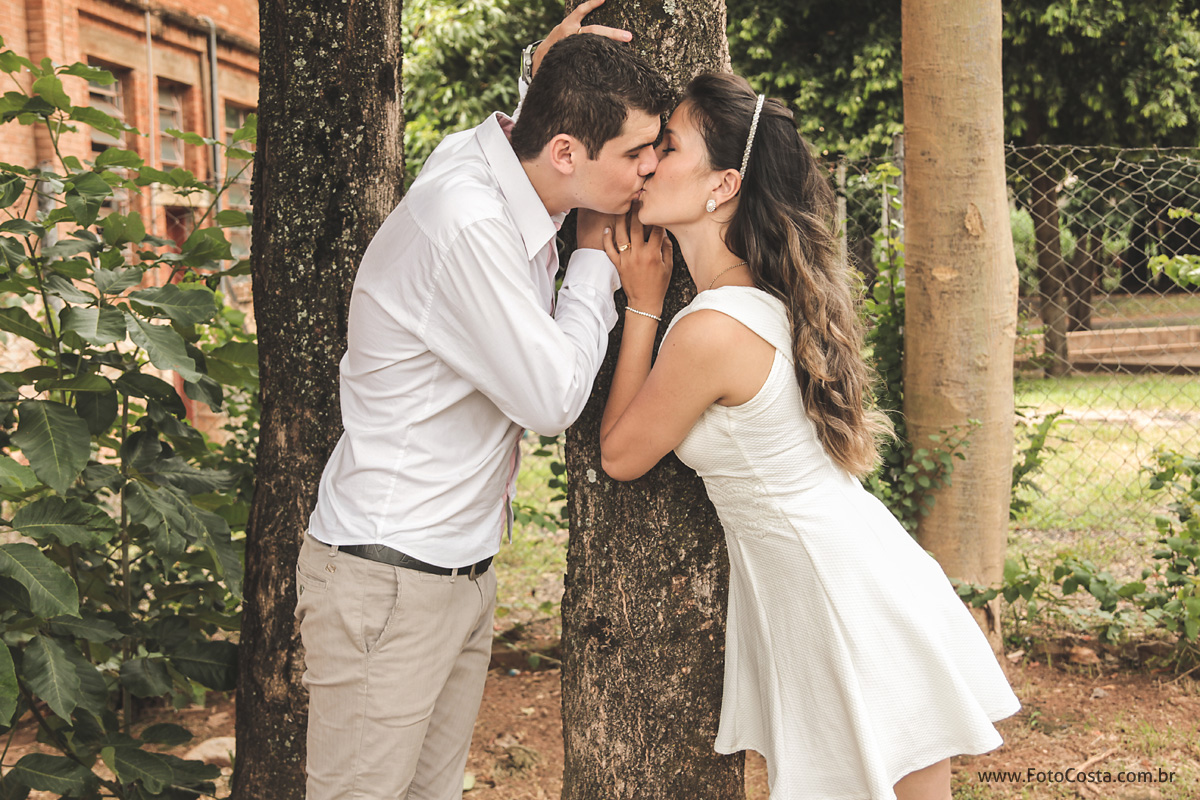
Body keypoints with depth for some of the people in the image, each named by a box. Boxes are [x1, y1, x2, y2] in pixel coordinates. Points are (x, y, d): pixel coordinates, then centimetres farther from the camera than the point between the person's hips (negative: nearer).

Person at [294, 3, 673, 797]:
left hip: (464, 570, 9)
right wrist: (596, 263, -5)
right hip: (389, 583, -9)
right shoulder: (466, 228, -26)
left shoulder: (513, 189, 1)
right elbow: (552, 397, -21)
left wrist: (549, 82, 9)